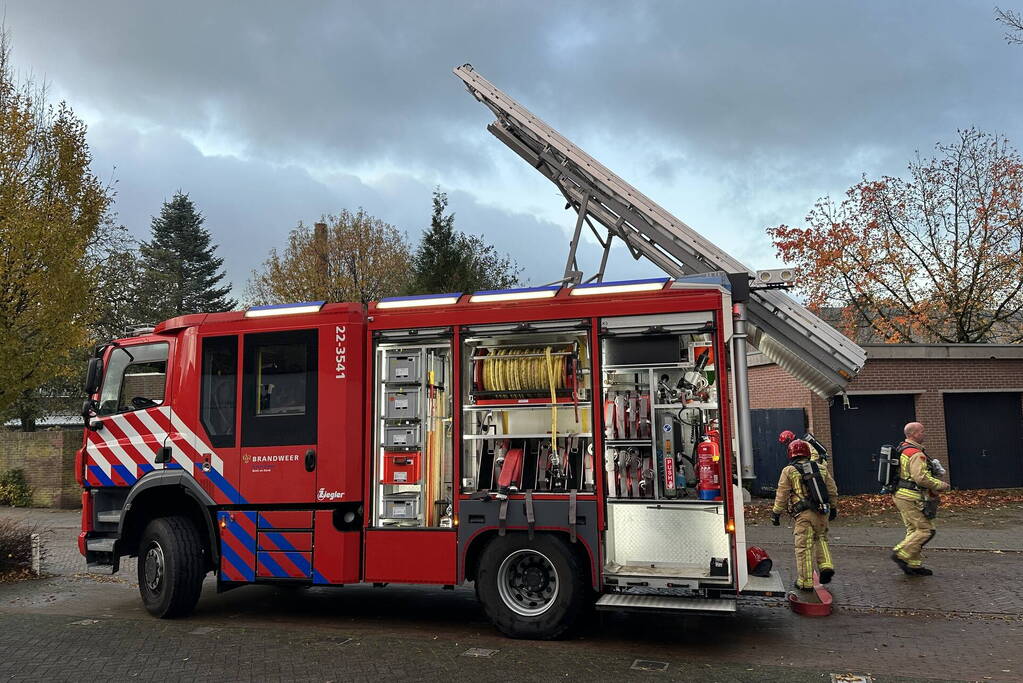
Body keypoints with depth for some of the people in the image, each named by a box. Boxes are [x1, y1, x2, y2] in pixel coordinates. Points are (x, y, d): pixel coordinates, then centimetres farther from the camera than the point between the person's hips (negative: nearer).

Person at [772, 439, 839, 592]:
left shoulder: (789, 471, -1)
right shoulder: (821, 469, 12)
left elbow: (782, 495, -2)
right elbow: (832, 490, 17)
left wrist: (776, 513, 7)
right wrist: (833, 508, 30)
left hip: (804, 514, -5)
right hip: (823, 512, 5)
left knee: (804, 547, 0)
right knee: (821, 538, 27)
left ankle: (805, 582, 5)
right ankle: (826, 566, 11)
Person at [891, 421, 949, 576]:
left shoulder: (902, 449, 15)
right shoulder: (916, 454, -17)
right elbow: (921, 477, -24)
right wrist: (940, 485, -10)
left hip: (900, 494, 10)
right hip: (911, 497, -10)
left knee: (914, 530, 13)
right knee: (925, 529, -5)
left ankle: (914, 565, 15)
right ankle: (901, 554, -7)